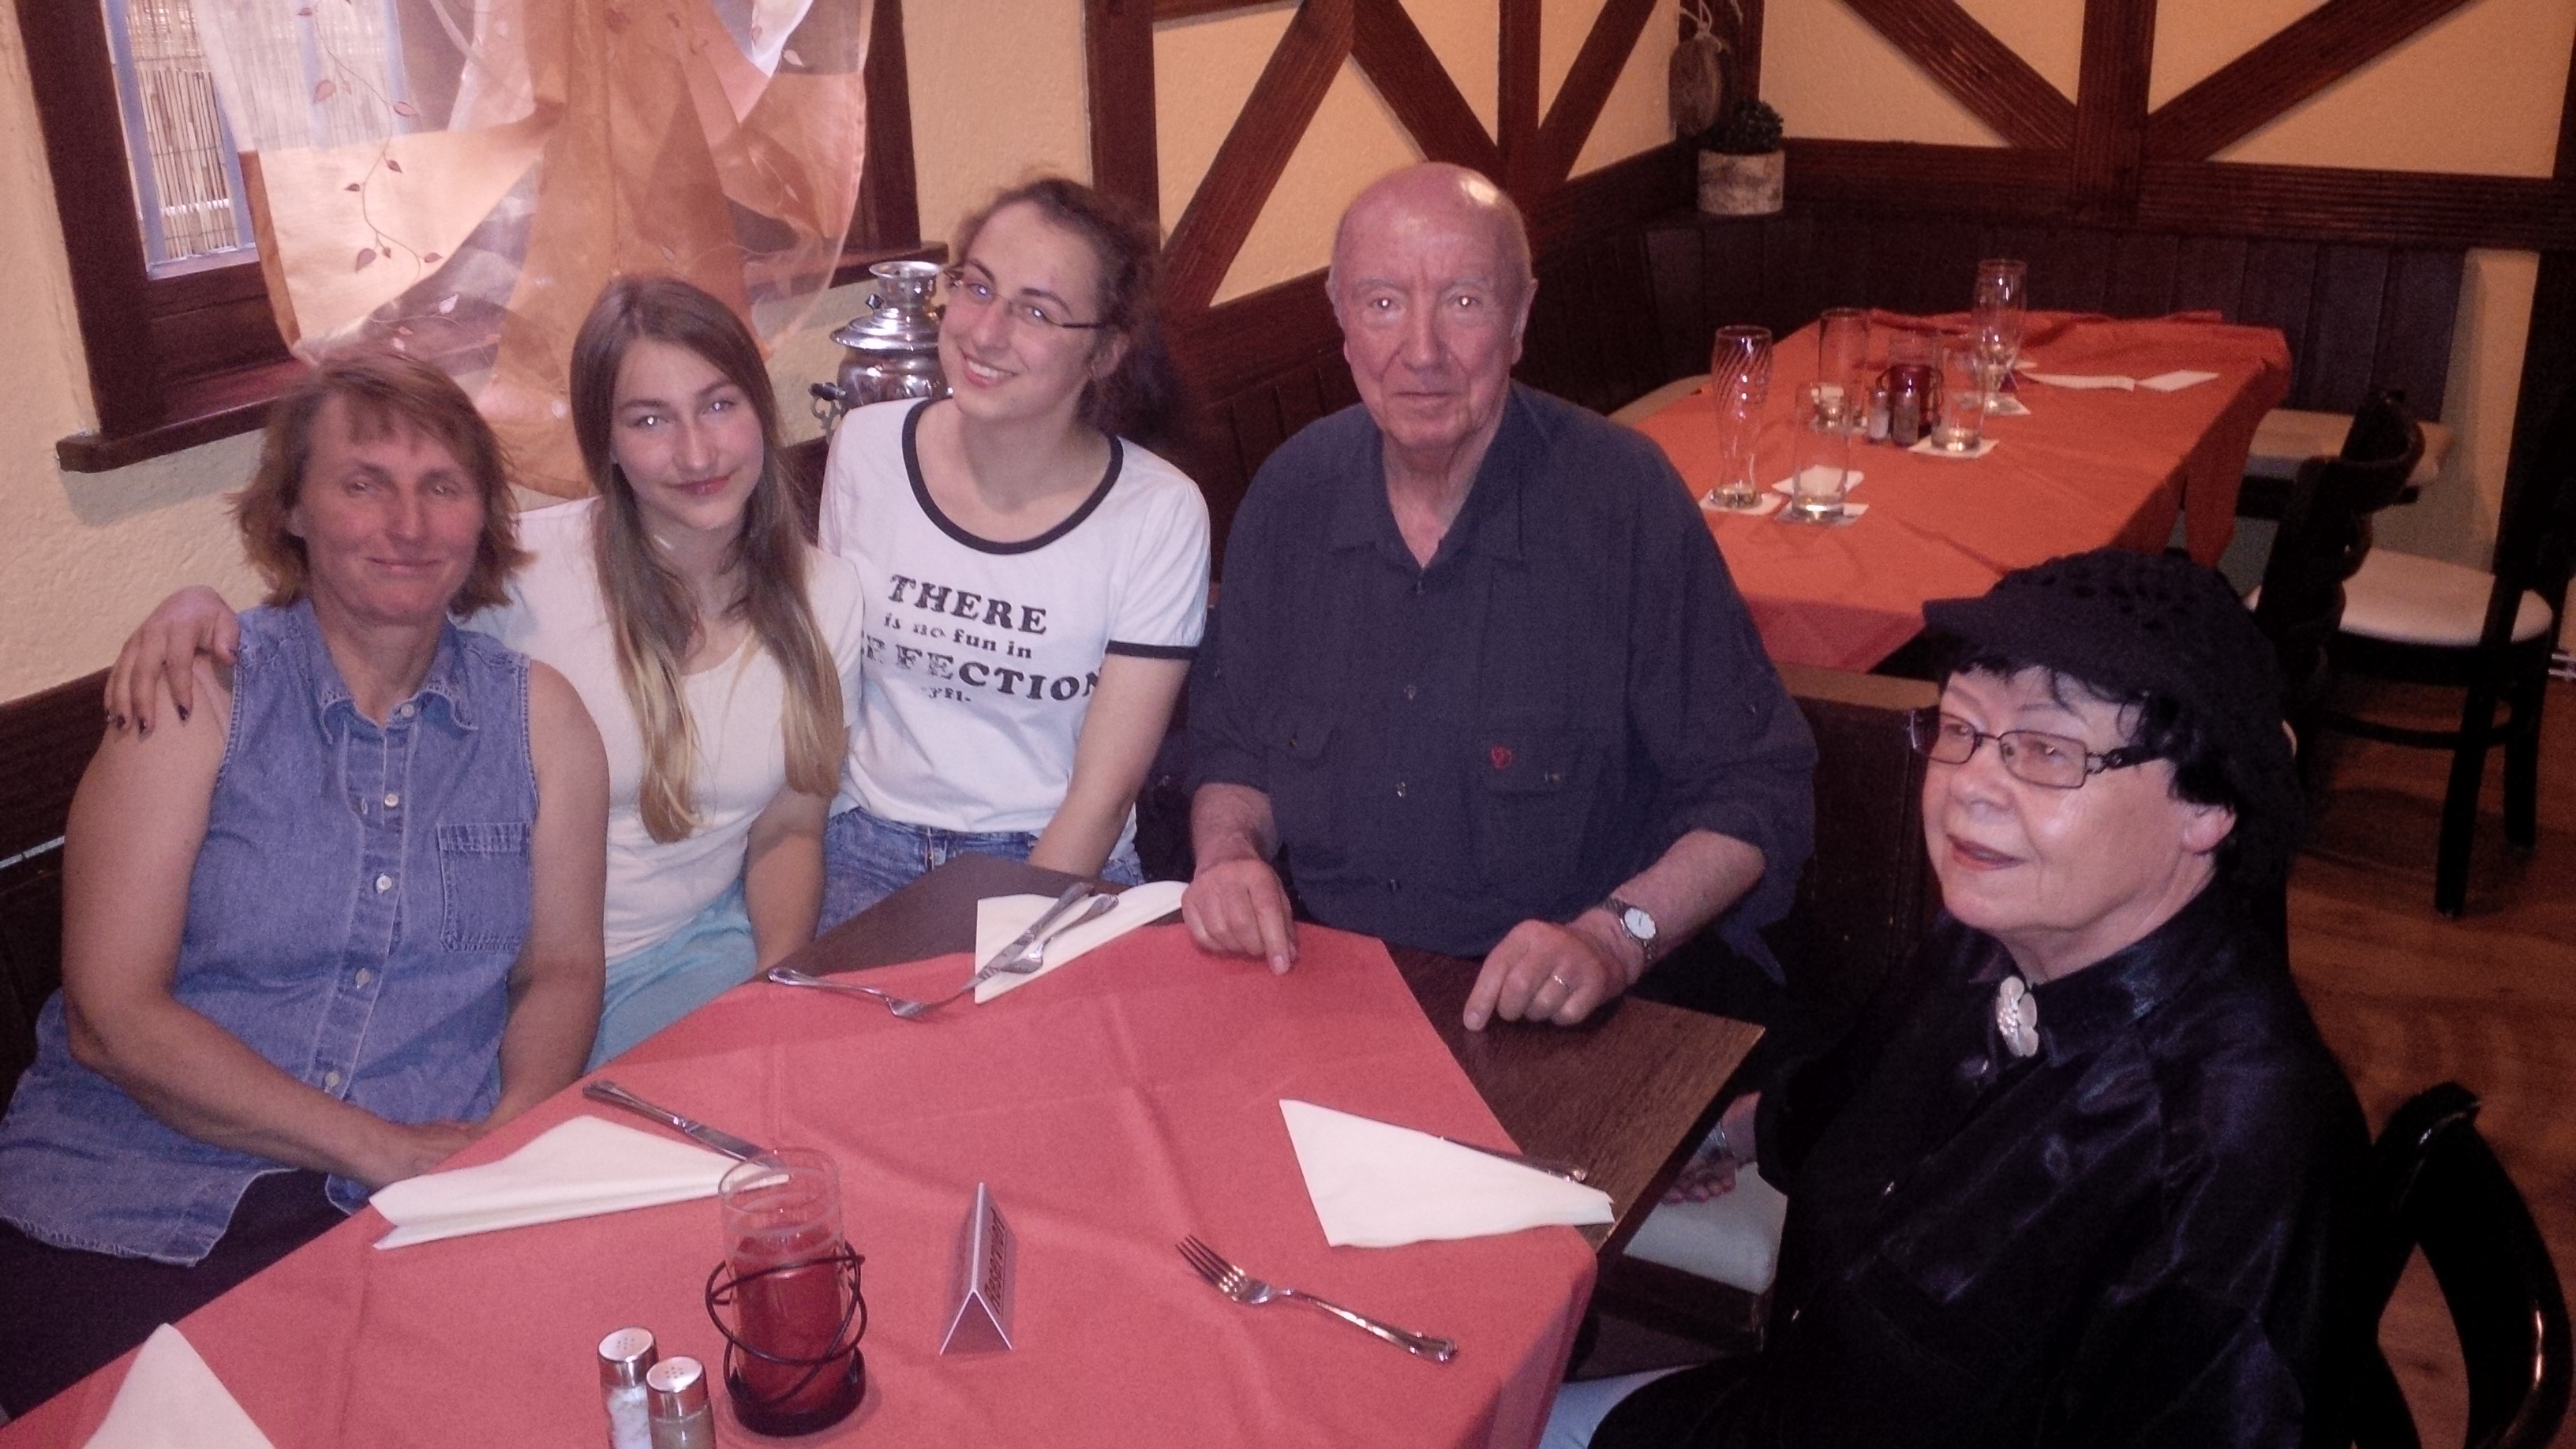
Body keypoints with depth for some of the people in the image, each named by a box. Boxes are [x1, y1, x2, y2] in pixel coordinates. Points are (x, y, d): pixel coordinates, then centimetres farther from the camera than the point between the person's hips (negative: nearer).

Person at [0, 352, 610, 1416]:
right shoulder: (201, 694, -2)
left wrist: (507, 1136, -10)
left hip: (414, 1216, 3)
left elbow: (561, 969, 11)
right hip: (130, 1211, -2)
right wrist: (382, 1148, -14)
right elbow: (112, 1015, -7)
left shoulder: (537, 715, 7)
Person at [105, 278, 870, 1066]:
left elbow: (790, 830, 6)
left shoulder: (824, 595, -3)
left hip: (690, 954, 3)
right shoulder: (522, 569, -16)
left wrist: (781, 977, -11)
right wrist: (207, 605, -25)